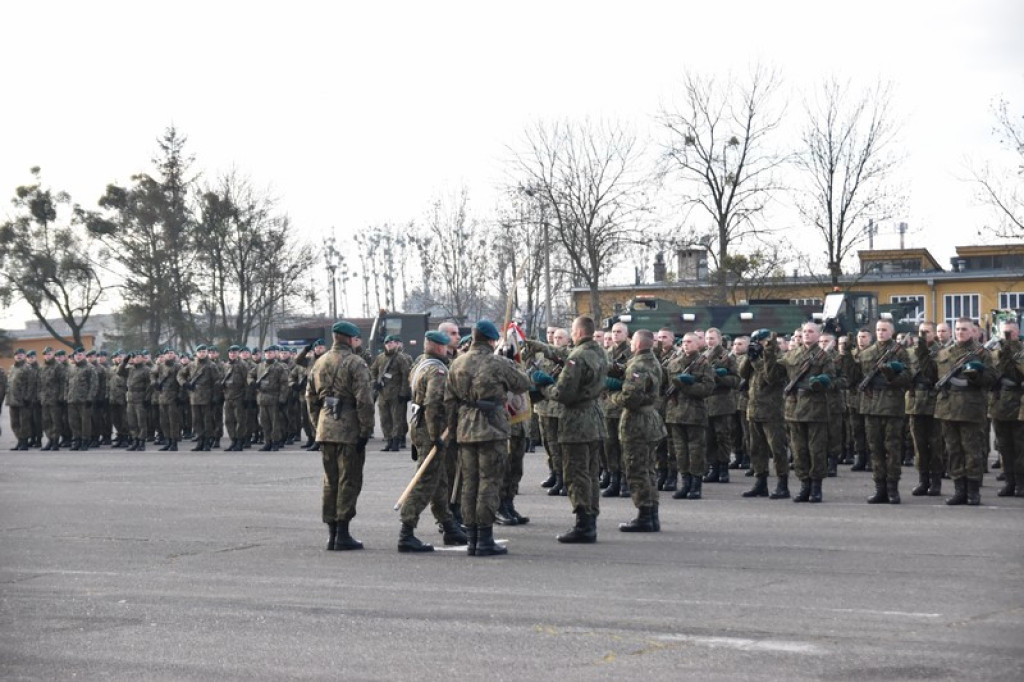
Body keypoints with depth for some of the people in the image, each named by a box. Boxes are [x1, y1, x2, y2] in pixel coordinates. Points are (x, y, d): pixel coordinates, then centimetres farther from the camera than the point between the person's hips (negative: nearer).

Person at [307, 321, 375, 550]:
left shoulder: (319, 363, 13)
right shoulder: (355, 363, -10)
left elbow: (310, 397, 16)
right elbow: (364, 400, -16)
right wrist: (366, 430, -13)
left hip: (325, 429, 7)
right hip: (349, 429, -7)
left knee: (330, 480, 13)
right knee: (349, 481, 0)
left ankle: (331, 534, 15)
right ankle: (343, 534, 0)